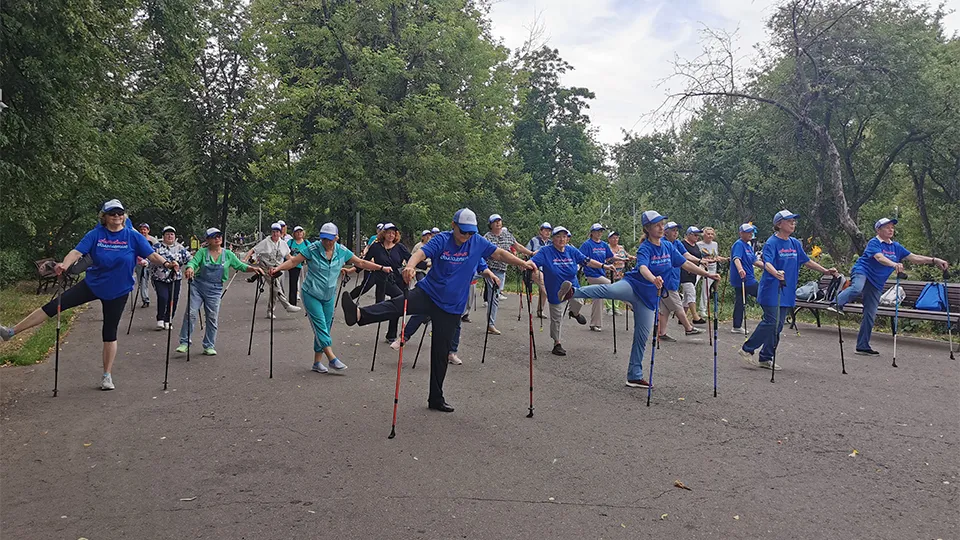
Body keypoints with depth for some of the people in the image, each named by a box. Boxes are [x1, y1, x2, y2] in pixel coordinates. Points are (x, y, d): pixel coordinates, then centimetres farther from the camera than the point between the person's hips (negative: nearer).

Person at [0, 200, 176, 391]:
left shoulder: (133, 236, -9)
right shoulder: (95, 234, -7)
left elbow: (151, 255, -14)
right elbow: (77, 251, -18)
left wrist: (166, 263, -34)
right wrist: (64, 265, -37)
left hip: (118, 291, -1)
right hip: (92, 284, 1)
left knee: (110, 333, 6)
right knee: (54, 306, -6)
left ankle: (107, 376, 15)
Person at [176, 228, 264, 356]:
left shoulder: (228, 254, 6)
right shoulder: (202, 252, 0)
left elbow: (241, 266, 6)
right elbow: (193, 261, -14)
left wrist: (253, 268, -11)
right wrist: (190, 268, -37)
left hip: (214, 290, 2)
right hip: (198, 286, -1)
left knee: (212, 318, 4)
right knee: (191, 313, -7)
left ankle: (209, 346, 14)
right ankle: (184, 342, 2)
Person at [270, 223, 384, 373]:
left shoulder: (342, 251, -2)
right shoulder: (312, 249, -12)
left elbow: (361, 263, 4)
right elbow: (293, 261, -9)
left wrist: (381, 267, 0)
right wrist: (278, 268, -25)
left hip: (329, 297, 4)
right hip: (311, 295, -4)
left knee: (325, 329, 6)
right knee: (320, 326, -13)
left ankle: (317, 362, 14)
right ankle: (332, 359, -14)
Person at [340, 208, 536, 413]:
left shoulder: (478, 243, 0)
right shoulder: (442, 240, -10)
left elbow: (499, 253, 8)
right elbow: (421, 253, -27)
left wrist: (523, 263, -5)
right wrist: (410, 266, -49)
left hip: (451, 306, 2)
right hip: (428, 294, -2)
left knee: (441, 353, 9)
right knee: (396, 305, -31)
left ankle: (436, 398, 20)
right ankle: (358, 314, -54)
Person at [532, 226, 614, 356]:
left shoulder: (572, 252, -3)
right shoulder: (545, 251, -15)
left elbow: (587, 261, 4)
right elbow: (532, 262, -26)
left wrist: (604, 266, 1)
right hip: (555, 292, -3)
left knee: (578, 302, -22)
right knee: (556, 319, 6)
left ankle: (575, 313, 18)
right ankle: (557, 344, 28)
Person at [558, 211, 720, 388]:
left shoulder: (668, 246, 6)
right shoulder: (645, 248, -14)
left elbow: (686, 264, 16)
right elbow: (642, 268, -34)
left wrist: (707, 274, 15)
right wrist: (654, 279, -55)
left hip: (648, 296, 5)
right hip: (633, 286, -5)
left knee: (642, 337, 8)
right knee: (608, 290, -38)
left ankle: (635, 377, 17)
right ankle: (573, 291, -56)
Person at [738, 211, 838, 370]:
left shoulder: (795, 243, 12)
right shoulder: (772, 242, -11)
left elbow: (806, 261, 21)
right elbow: (767, 263, -25)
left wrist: (825, 271, 16)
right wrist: (776, 273, -44)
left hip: (787, 291, 8)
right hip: (771, 290, -8)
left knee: (777, 326, 8)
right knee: (770, 323, -12)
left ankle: (765, 358, 15)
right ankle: (747, 349, 2)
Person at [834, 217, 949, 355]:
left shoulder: (896, 247, 13)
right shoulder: (874, 243, -8)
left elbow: (914, 258, 10)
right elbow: (879, 258, -27)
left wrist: (934, 260, -2)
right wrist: (894, 265, -45)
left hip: (876, 284, 7)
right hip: (862, 272, -6)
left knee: (870, 316, 5)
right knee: (857, 289, -45)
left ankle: (863, 346, 11)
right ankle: (838, 302, -23)